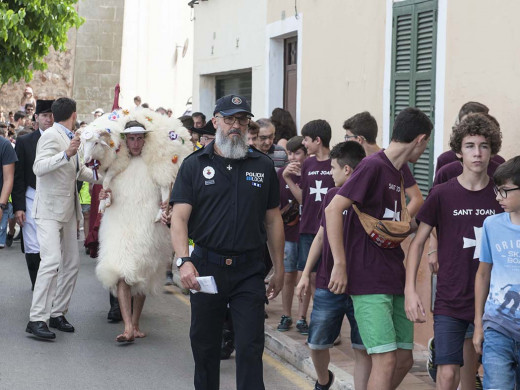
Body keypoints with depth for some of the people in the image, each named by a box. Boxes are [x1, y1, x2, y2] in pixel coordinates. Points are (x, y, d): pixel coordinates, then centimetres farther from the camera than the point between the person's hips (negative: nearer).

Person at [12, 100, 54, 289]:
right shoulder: (24, 142, 5)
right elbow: (19, 177, 4)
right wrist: (18, 207, -3)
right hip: (32, 200, 0)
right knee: (33, 248, -2)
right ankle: (37, 284, 13)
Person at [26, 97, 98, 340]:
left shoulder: (69, 138, 15)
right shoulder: (51, 135, -11)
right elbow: (39, 167, -24)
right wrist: (66, 154, -34)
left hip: (67, 210, 9)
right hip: (49, 209, -9)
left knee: (72, 263, 8)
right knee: (52, 261, -19)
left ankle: (57, 313, 16)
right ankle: (36, 319, -18)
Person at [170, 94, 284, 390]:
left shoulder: (263, 166, 8)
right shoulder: (195, 165, 2)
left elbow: (273, 220, 11)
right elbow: (179, 218, -4)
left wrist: (279, 269, 10)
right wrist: (184, 260, -19)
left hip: (250, 271, 0)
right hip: (206, 268, 0)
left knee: (250, 349, -3)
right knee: (205, 345, 11)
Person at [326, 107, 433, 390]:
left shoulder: (399, 172, 15)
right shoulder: (373, 166, -11)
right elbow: (333, 209, -18)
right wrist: (340, 264, -19)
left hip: (396, 281, 9)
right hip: (370, 282, -9)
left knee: (404, 360, 8)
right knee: (387, 360, -12)